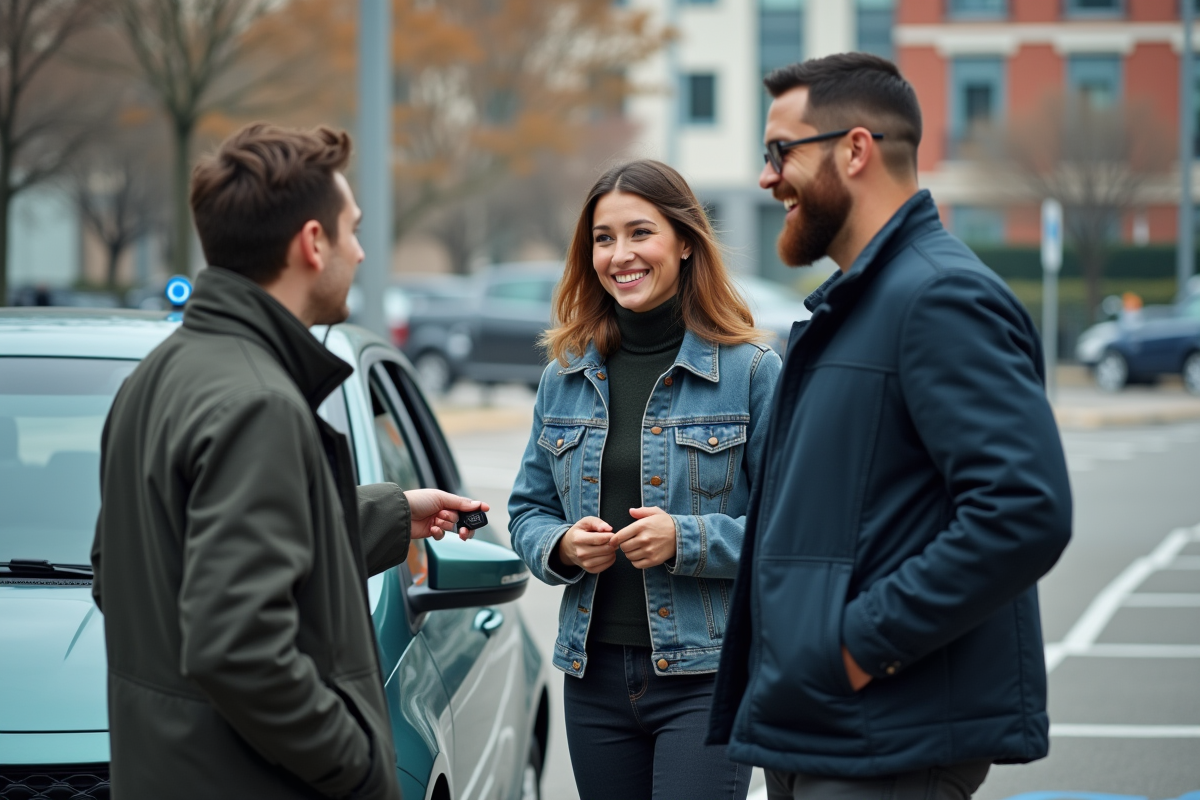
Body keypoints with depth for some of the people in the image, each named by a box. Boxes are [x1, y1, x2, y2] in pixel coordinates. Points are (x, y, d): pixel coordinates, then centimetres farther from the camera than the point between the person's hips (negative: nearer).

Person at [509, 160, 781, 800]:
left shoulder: (749, 371, -4)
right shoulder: (565, 377, 11)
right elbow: (527, 511, 16)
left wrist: (689, 539, -20)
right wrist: (561, 546, -6)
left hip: (705, 678, -5)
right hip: (594, 675, 5)